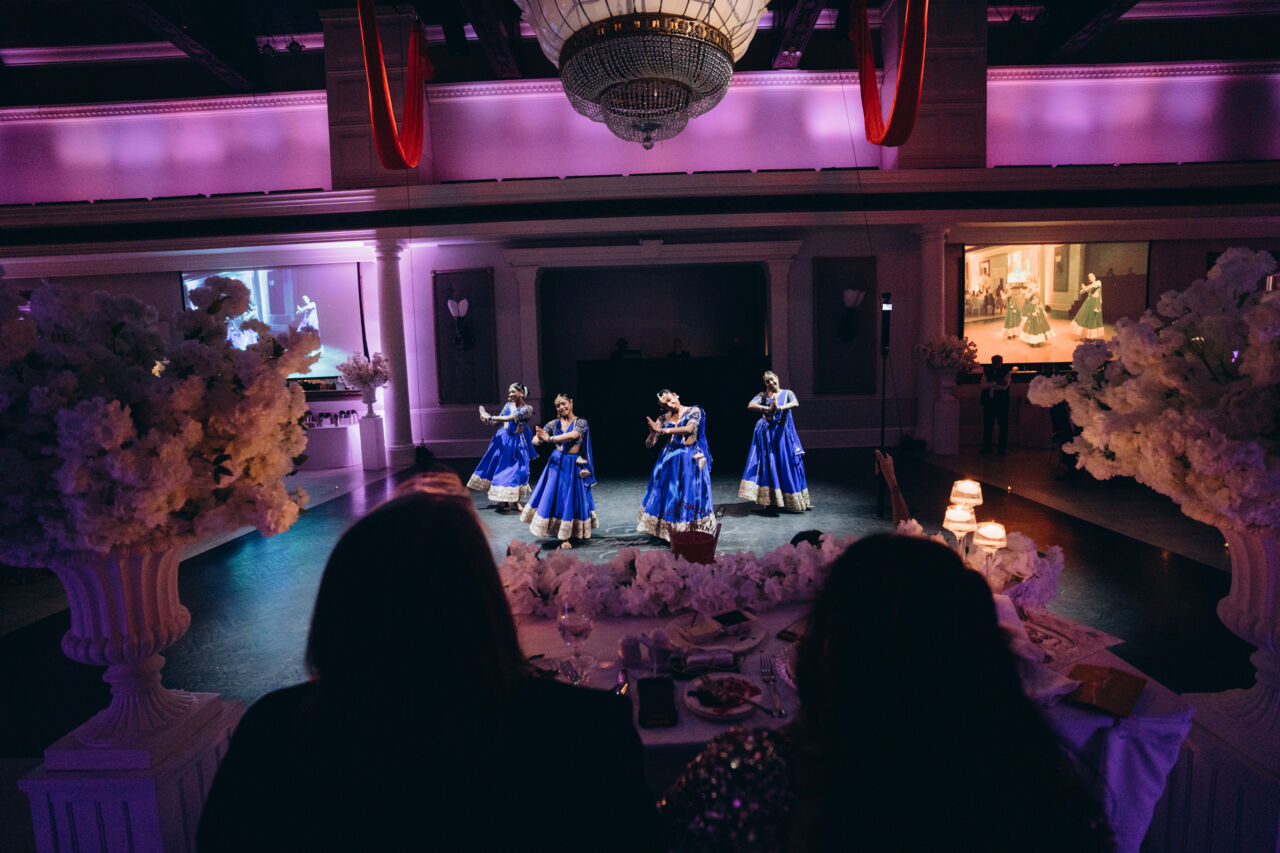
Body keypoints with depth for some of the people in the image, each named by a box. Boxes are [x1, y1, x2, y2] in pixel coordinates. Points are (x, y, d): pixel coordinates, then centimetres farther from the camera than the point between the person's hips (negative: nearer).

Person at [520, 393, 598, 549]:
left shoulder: (581, 422, -4)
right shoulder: (554, 423, 4)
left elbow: (573, 435, -25)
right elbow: (535, 439, -2)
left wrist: (550, 438, -28)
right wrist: (541, 439, -26)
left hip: (574, 465, -3)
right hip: (556, 464, 3)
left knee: (571, 499, 1)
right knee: (551, 496, 2)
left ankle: (566, 538, 11)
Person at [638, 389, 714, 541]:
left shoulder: (694, 411, -3)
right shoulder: (665, 418, 9)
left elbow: (688, 429, -21)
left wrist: (662, 430, -22)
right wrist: (653, 430, -18)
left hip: (690, 459, -4)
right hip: (670, 458, 4)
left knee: (690, 493, -3)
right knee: (668, 492, 1)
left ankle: (690, 532, 4)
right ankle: (670, 530, 9)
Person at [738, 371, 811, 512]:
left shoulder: (787, 393, 7)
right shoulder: (763, 395, 6)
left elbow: (795, 403, -14)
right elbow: (750, 405, -11)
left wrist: (779, 408, -30)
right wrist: (768, 409, -24)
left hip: (783, 433, 1)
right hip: (767, 433, -1)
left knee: (789, 464, 2)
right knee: (768, 463, -4)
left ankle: (796, 501, 11)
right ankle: (770, 500, -1)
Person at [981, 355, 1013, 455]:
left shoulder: (1007, 372, 1)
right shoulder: (987, 372, 11)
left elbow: (1004, 386, -12)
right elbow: (983, 385, -5)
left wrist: (990, 386, -8)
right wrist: (996, 383, -16)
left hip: (1002, 402, -3)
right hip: (988, 402, 3)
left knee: (1003, 425, 0)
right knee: (987, 425, 7)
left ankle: (1002, 447, 8)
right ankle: (987, 446, 17)